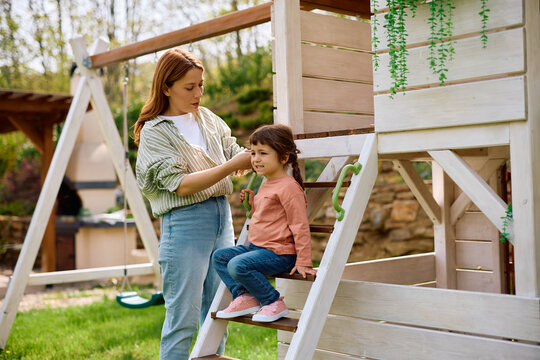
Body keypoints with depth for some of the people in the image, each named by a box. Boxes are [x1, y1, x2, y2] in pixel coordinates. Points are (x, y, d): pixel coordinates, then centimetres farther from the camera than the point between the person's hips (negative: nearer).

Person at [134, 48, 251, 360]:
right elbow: (181, 184, -16)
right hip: (185, 223, -6)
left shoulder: (207, 118, 12)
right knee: (183, 319, -2)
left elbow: (234, 153, 12)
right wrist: (232, 165, -23)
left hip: (222, 217, 6)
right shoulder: (154, 133, -7)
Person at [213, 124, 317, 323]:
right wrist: (252, 202, 14)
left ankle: (274, 303, -12)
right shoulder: (265, 185, 15)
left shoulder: (288, 187, -16)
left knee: (238, 265, -28)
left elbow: (300, 226, -18)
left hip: (279, 252, -10)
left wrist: (303, 261, -19)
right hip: (256, 247, 10)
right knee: (219, 256, 10)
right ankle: (245, 297, 7)